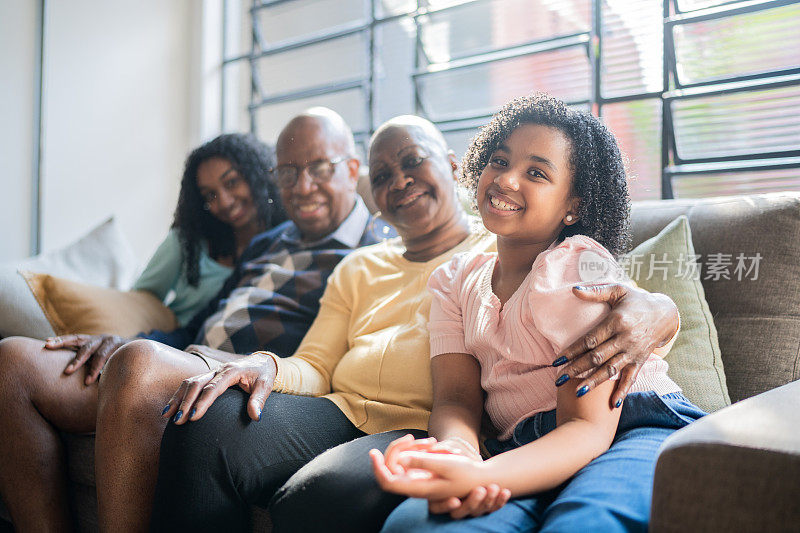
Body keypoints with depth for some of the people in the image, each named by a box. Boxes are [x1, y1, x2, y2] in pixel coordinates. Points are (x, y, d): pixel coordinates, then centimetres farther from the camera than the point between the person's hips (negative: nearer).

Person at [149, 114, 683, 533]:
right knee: (205, 426, -25)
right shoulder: (359, 268, 28)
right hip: (342, 413, 5)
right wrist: (267, 366, -6)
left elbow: (661, 307, 2)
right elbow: (316, 369, 19)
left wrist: (646, 311, -25)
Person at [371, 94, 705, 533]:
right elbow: (456, 398, 2)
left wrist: (478, 477, -34)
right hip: (530, 453, 3)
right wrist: (456, 451, -25)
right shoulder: (454, 280, 12)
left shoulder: (581, 266, -7)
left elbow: (588, 426, -15)